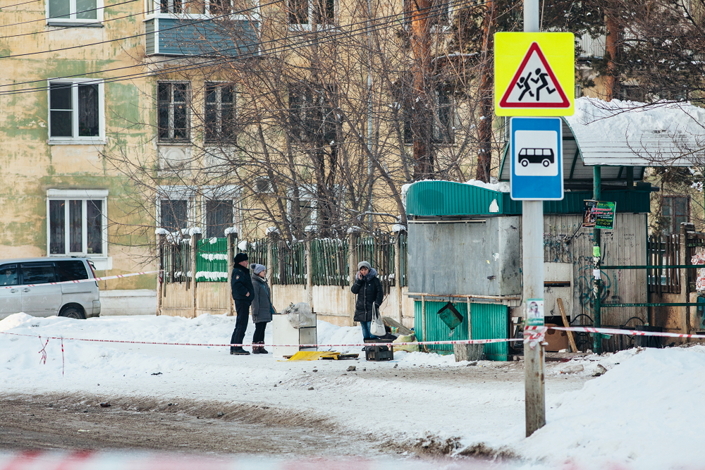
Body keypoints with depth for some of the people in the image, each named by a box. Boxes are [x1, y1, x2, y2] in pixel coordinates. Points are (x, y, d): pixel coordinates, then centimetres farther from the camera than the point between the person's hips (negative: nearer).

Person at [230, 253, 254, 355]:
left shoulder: (243, 271, 21)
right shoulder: (238, 272, -11)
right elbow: (237, 284, -25)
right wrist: (246, 292, -20)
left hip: (244, 301, 11)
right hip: (242, 301, -11)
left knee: (240, 325, 14)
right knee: (241, 325, -12)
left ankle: (233, 347, 19)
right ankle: (237, 348, -14)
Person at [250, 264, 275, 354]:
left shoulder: (264, 283, 17)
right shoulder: (255, 283, -10)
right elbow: (255, 298, -15)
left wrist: (271, 308, 22)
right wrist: (255, 310, -19)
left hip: (266, 310, 8)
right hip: (259, 311, -8)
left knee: (262, 329, 10)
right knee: (259, 329, -8)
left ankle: (261, 347, 13)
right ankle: (255, 347, -5)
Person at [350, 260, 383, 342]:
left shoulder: (374, 279, -3)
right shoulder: (358, 279, 8)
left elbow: (379, 292, -2)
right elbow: (354, 290, -3)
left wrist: (377, 304, -11)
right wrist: (359, 281, -13)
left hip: (371, 307, -5)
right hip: (361, 307, 5)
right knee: (364, 327, 9)